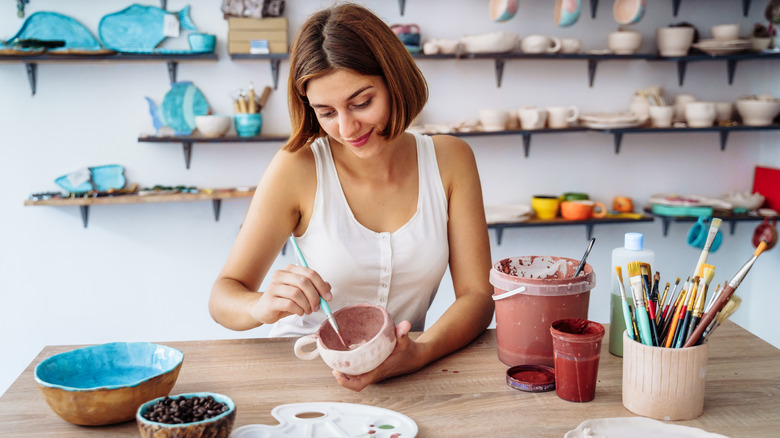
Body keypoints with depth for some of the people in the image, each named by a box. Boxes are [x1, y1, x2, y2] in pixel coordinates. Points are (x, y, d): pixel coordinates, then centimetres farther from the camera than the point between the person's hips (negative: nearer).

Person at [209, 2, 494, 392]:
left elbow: (477, 295, -4)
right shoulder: (298, 167, -9)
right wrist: (262, 306, -29)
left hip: (405, 375, -1)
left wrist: (419, 352, -24)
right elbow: (224, 297, -6)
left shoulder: (449, 160, -3)